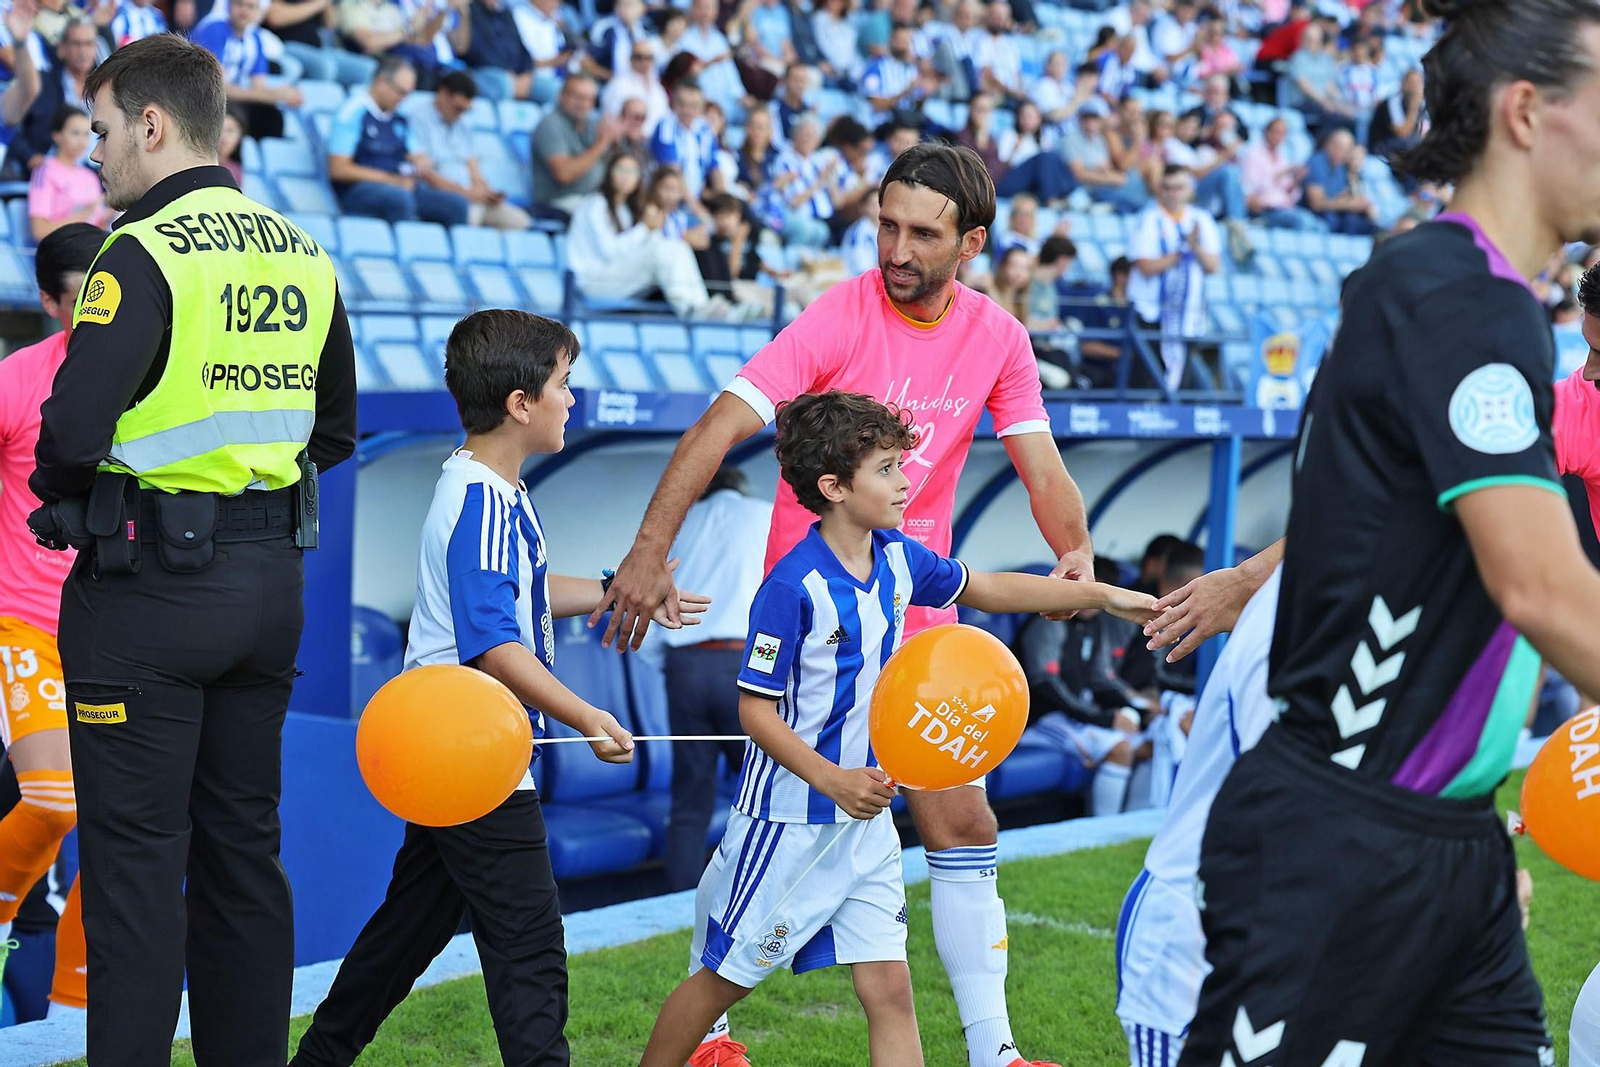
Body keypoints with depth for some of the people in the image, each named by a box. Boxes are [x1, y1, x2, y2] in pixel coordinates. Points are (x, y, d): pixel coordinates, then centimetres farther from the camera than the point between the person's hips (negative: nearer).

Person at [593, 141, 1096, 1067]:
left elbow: (1041, 467, 2)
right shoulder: (840, 316, -14)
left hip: (918, 624, 4)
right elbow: (720, 428, -21)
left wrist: (1076, 551, -19)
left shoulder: (997, 337, 1)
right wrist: (650, 549, -30)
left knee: (964, 831, 5)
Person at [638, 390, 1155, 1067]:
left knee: (888, 987, 2)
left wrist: (1102, 595, 16)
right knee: (723, 978, 8)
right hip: (791, 821, -6)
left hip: (866, 817, 6)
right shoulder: (792, 587, -21)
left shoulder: (898, 560, 1)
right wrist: (833, 781, -26)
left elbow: (988, 589, 18)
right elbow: (755, 709, -18)